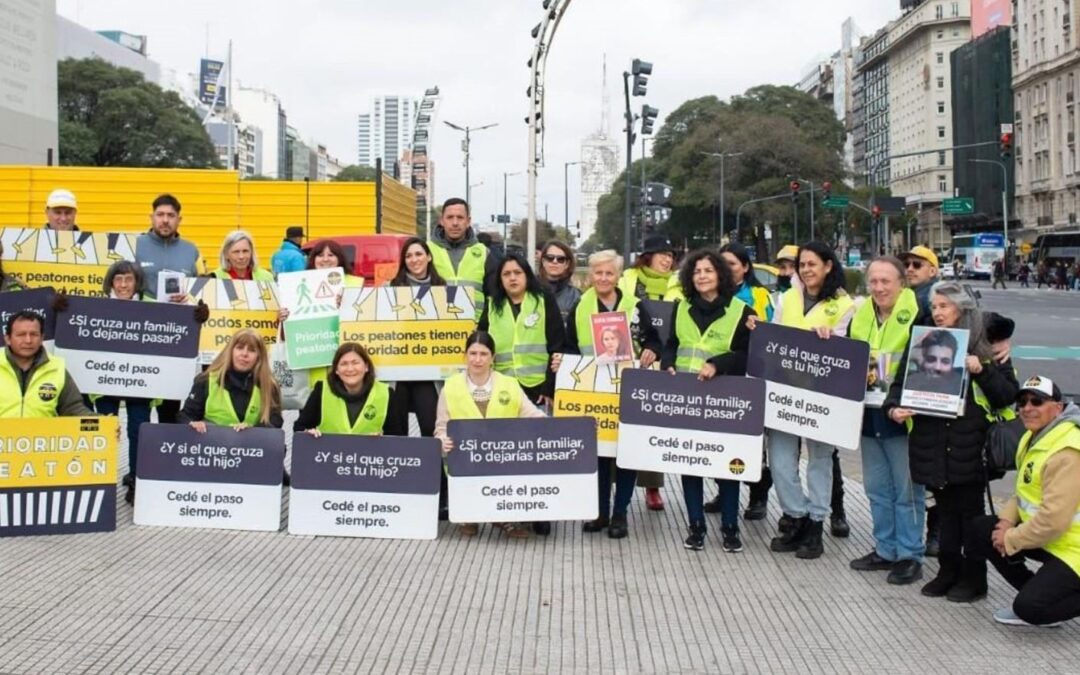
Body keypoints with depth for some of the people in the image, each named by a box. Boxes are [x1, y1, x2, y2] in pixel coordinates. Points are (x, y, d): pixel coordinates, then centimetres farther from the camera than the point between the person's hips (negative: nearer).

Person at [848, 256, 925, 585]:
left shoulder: (916, 314, -11)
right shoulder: (860, 316, 10)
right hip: (869, 413, 7)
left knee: (907, 490, 2)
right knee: (877, 488, 14)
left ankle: (910, 555, 11)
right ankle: (885, 549, 25)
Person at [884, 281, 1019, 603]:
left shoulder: (984, 346, -1)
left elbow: (1009, 394, -3)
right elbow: (900, 382, 11)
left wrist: (981, 371, -18)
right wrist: (893, 408, -9)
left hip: (969, 444, -3)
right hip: (932, 445, 3)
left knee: (970, 510, 5)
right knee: (945, 509, 13)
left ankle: (974, 576, 16)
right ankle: (948, 570, 24)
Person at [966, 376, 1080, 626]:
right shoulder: (1034, 437, 7)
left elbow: (1053, 520, -29)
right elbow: (1026, 491, 16)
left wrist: (1011, 539, -16)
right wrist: (1007, 519, -3)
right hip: (1044, 536, 10)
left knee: (1029, 607, -25)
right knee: (981, 529, 5)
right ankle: (1036, 591, 10)